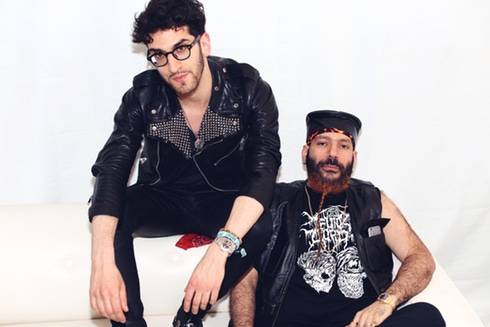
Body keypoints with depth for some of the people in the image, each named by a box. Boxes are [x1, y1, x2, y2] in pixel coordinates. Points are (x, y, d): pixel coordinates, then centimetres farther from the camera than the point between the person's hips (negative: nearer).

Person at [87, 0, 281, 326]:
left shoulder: (249, 89, -20)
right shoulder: (143, 96, -15)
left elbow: (263, 171, -30)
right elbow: (111, 171, -24)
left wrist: (220, 249, -46)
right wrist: (103, 262, -41)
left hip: (224, 204, -1)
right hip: (164, 201, 1)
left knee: (262, 227, -34)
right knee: (114, 212, -30)